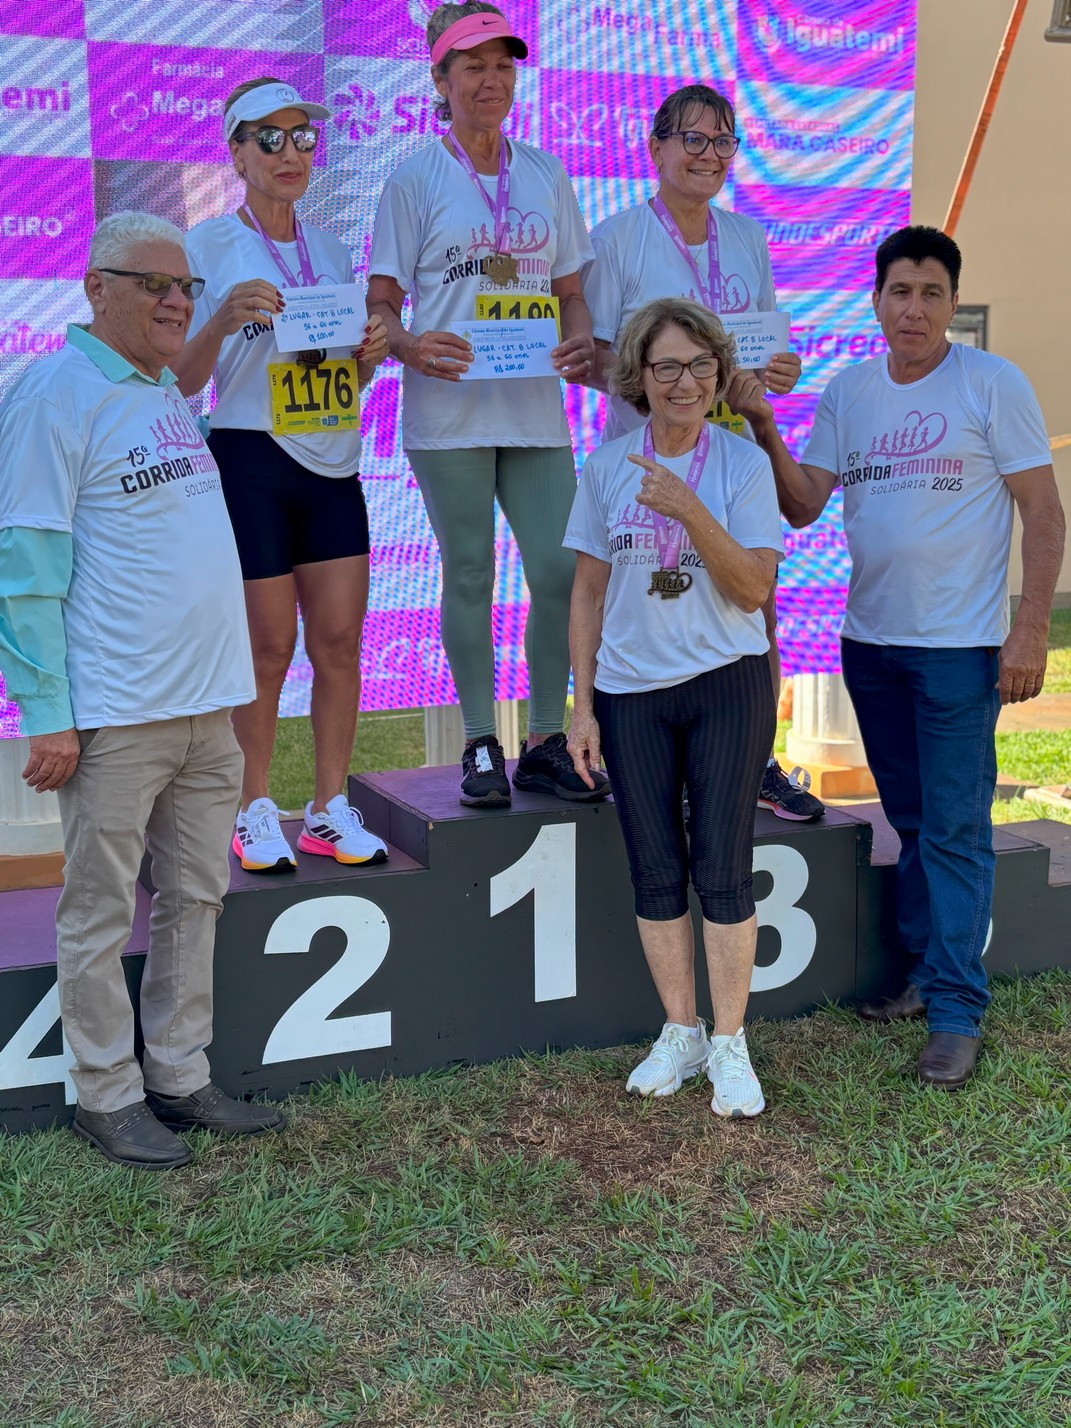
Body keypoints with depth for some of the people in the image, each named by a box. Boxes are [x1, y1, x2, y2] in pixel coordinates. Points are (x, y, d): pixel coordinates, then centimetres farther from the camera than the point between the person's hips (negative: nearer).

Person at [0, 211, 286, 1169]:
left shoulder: (168, 393, 16)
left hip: (206, 703, 8)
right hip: (115, 714, -8)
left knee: (196, 898, 13)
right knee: (102, 913, 4)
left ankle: (179, 1076, 25)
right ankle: (108, 1095, 16)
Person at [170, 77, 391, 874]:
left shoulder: (332, 251, 14)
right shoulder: (209, 247, -2)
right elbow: (183, 380, -6)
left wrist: (372, 352, -1)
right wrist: (223, 320, -23)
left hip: (333, 463, 5)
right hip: (250, 459, -5)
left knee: (340, 638, 3)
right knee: (269, 646, -1)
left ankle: (330, 810, 15)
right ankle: (256, 813, 15)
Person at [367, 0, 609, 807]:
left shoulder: (545, 174, 15)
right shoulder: (416, 178, 4)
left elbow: (570, 292, 17)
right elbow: (381, 301, 1)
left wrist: (581, 344, -4)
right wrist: (411, 348, -20)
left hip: (535, 408, 3)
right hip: (450, 410, -3)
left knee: (564, 572, -3)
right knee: (470, 577, 2)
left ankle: (546, 746, 11)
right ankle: (482, 747, 13)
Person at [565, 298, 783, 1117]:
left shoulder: (743, 463, -3)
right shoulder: (608, 467, 2)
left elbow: (753, 589, -11)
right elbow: (588, 593, 6)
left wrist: (687, 509, -22)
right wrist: (583, 704, 3)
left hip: (727, 684, -2)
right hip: (631, 692, 2)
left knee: (722, 867, -2)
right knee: (655, 871, 8)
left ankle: (729, 1045, 11)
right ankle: (680, 1033, 23)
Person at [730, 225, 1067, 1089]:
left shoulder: (993, 384, -5)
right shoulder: (847, 392, 9)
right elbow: (803, 505, 5)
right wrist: (764, 429, -10)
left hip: (959, 646, -5)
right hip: (869, 639, 5)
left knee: (954, 830, -4)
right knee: (909, 821, 14)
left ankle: (957, 1012, 3)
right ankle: (924, 972, 27)